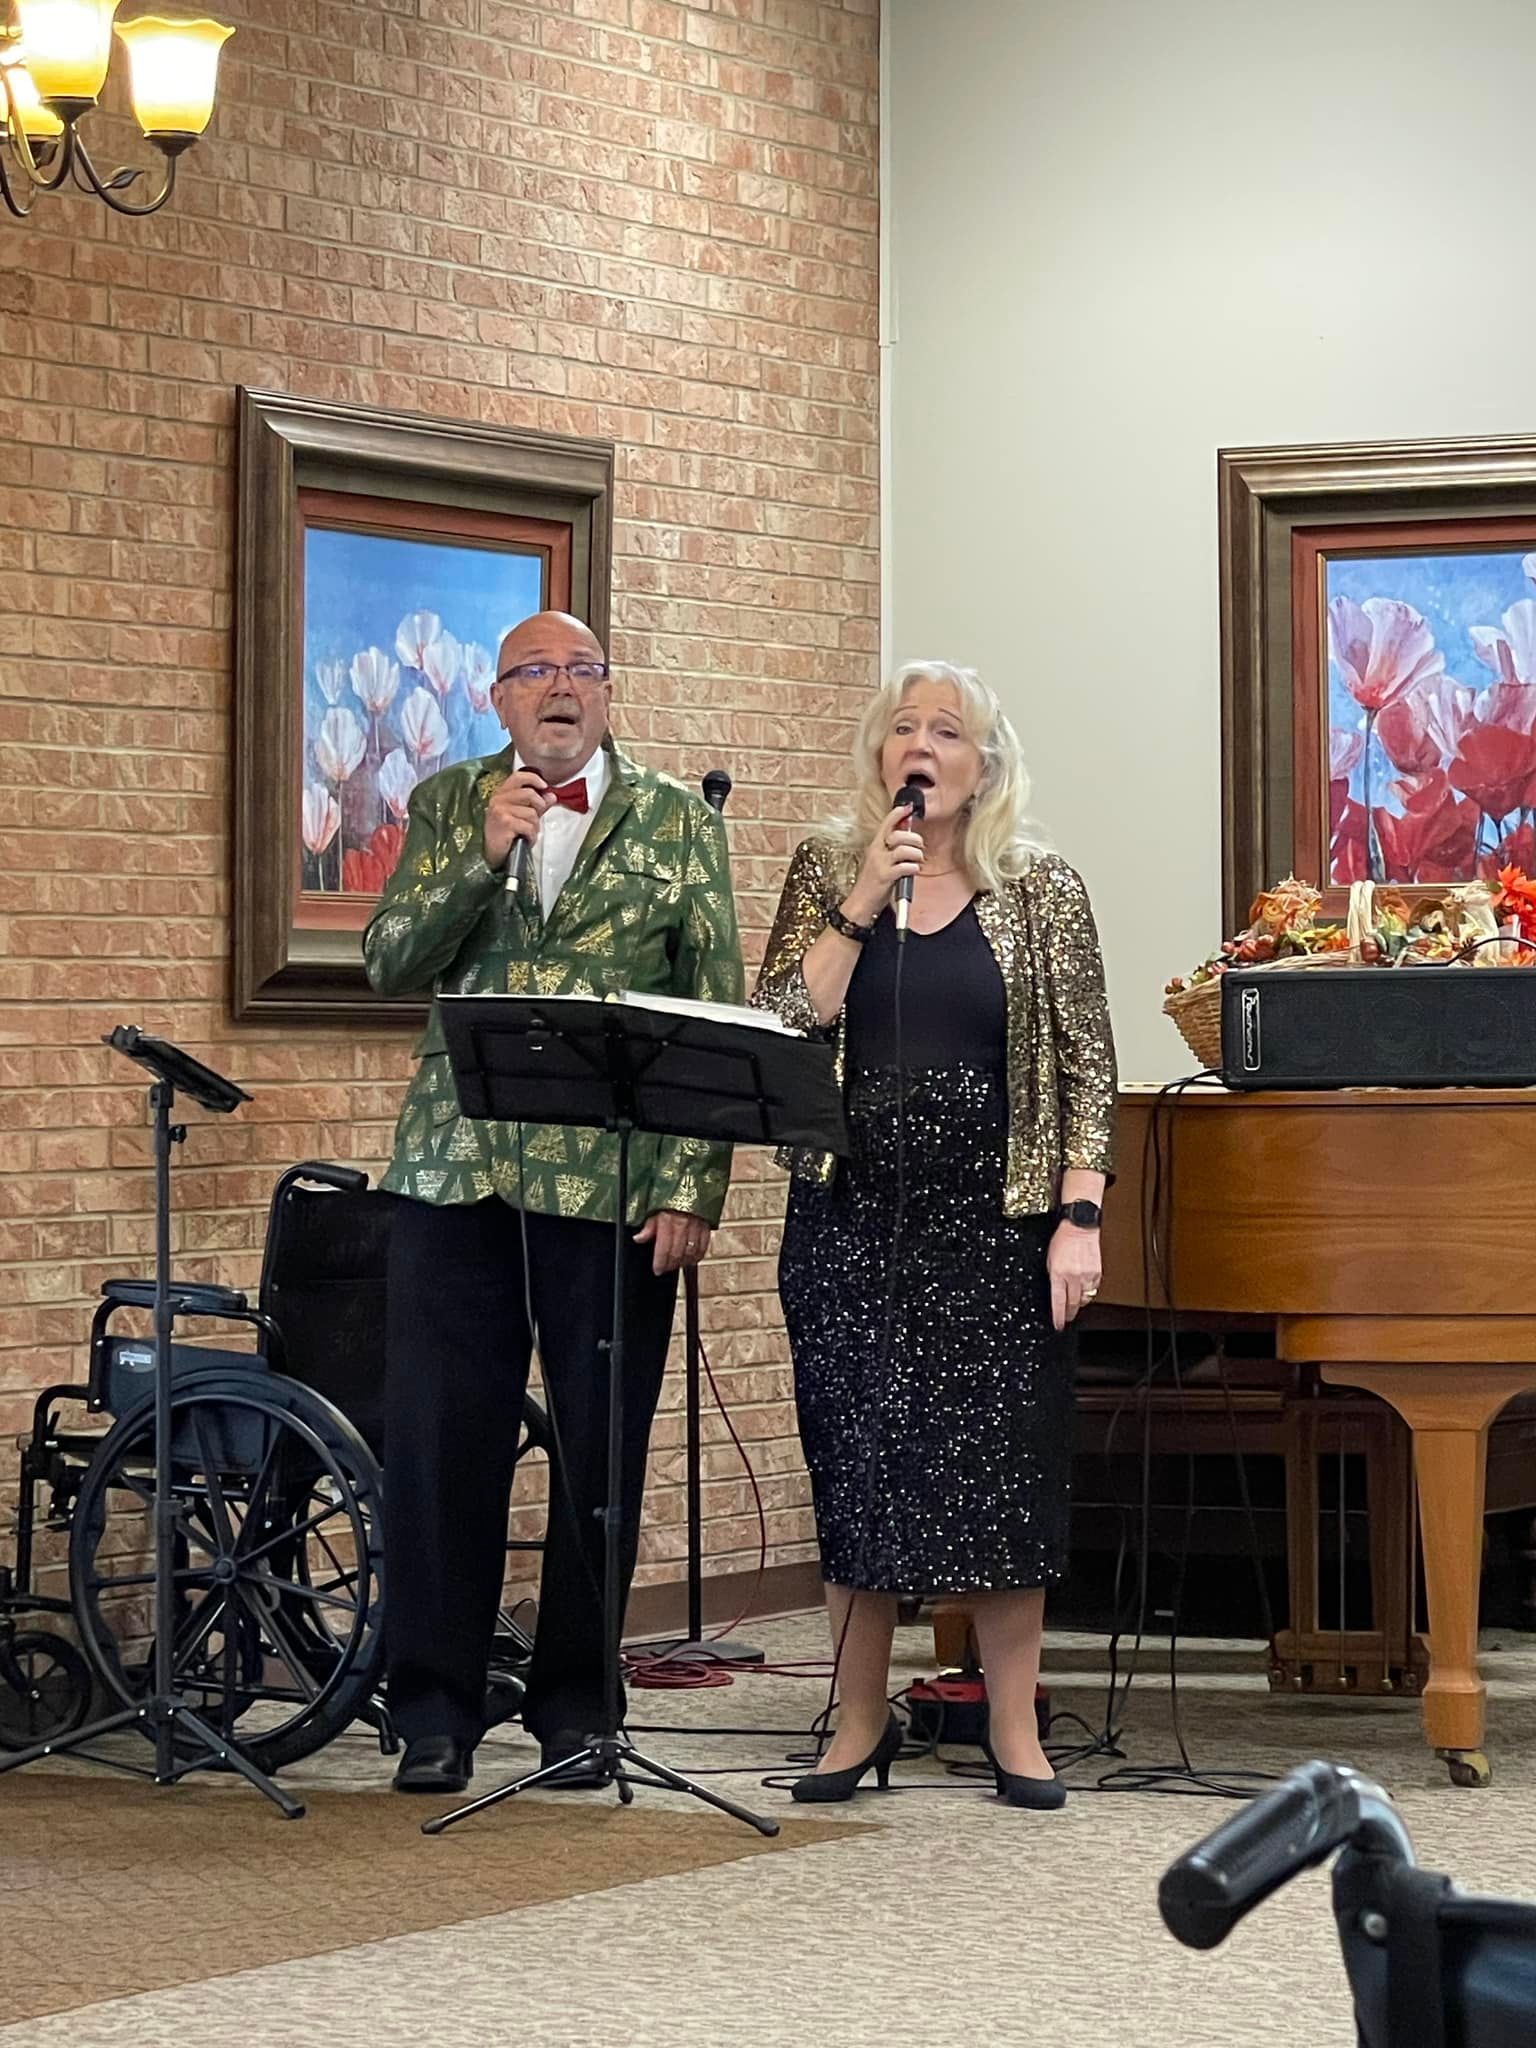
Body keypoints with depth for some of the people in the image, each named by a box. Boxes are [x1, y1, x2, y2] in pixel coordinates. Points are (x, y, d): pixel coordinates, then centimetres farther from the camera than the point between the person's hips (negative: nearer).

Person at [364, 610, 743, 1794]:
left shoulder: (678, 821, 6)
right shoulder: (449, 806, 12)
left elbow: (718, 1016, 2)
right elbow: (391, 964, 2)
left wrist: (694, 1189, -5)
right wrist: (487, 855, -12)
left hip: (616, 1178, -1)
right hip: (459, 1170, 1)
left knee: (600, 1458, 4)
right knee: (440, 1447, 0)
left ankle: (575, 1705, 17)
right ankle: (437, 1713, 10)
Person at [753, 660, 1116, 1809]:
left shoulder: (1041, 890, 2)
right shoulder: (827, 874, 7)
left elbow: (1087, 1066, 0)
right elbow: (779, 1033, -5)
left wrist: (1079, 1219, -8)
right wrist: (859, 906, -12)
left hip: (994, 1219, -1)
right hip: (853, 1218, 2)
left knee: (1006, 1467, 0)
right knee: (857, 1465, 5)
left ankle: (1015, 1728, 11)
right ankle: (863, 1720, 18)